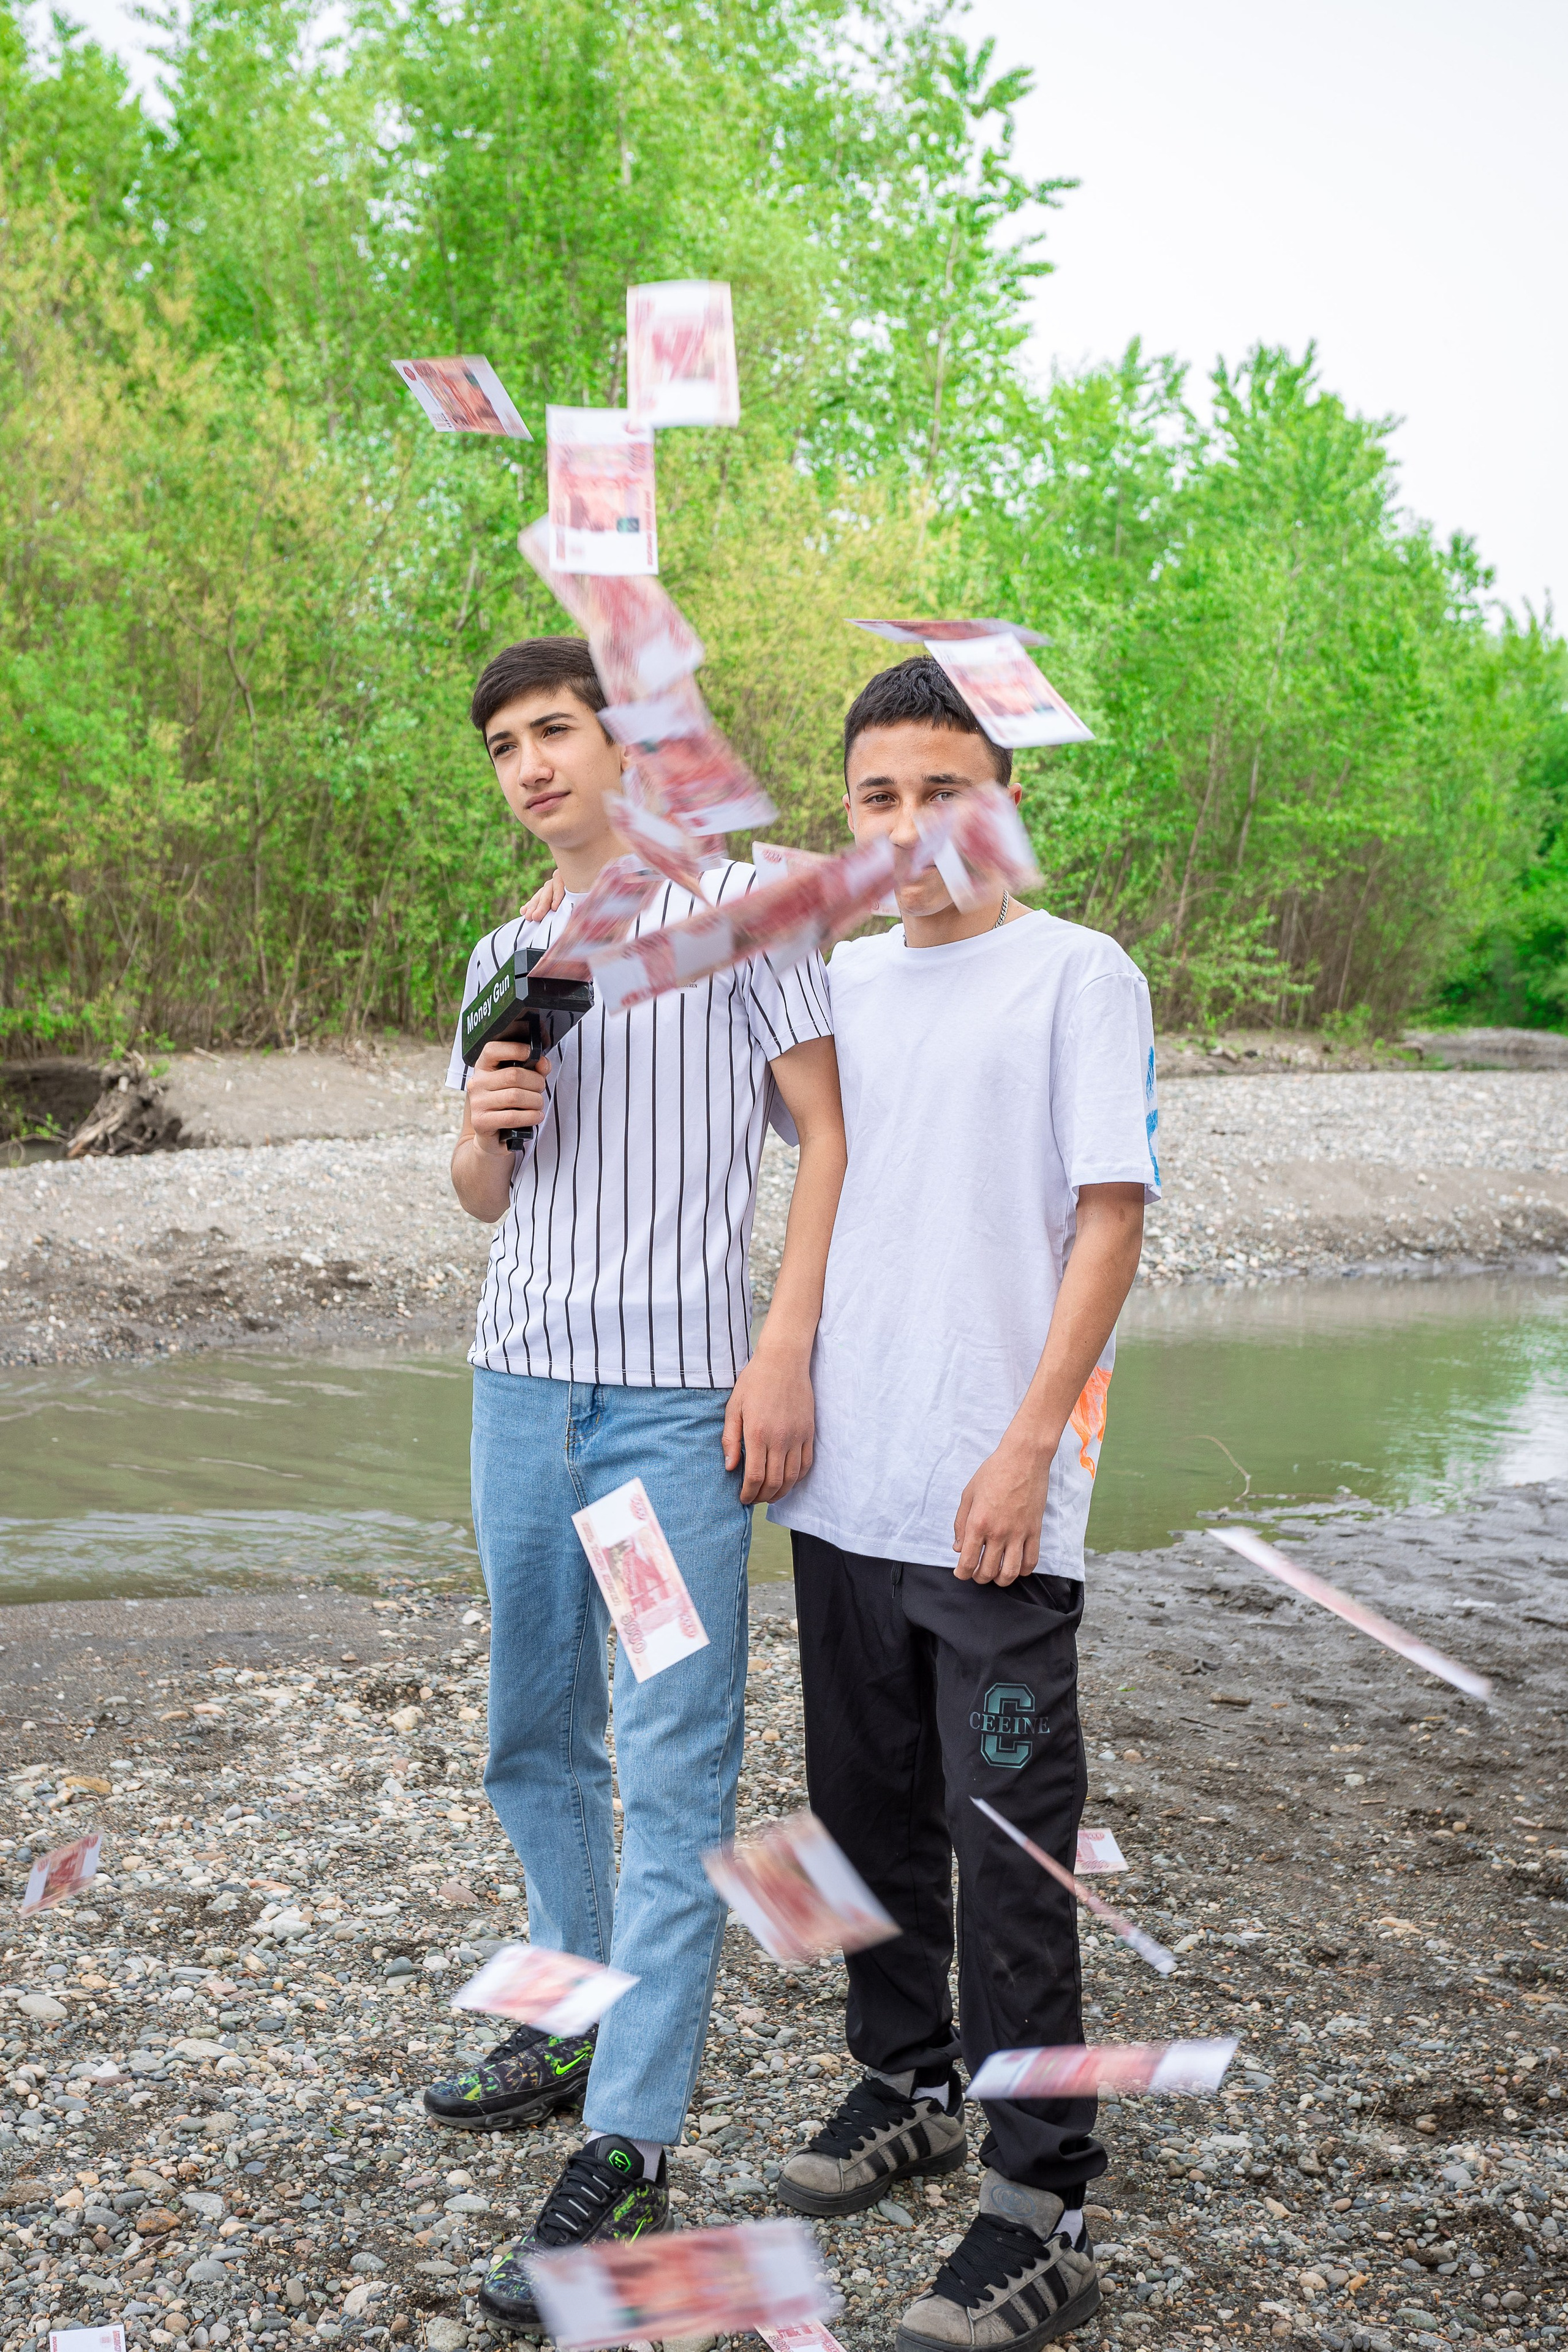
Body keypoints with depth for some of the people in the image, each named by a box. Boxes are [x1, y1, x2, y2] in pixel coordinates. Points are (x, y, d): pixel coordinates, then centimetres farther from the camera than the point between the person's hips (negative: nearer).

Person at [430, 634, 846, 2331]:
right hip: (522, 1378, 7)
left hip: (680, 1394, -7)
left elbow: (829, 1132, -5)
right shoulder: (502, 959, 16)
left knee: (676, 1766, -5)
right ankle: (577, 2021, 33)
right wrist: (480, 1132, -3)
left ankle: (629, 2147, -1)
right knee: (536, 1737, 16)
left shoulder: (735, 910, -1)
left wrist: (785, 1350, -15)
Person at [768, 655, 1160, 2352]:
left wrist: (1028, 1447, -15)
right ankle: (905, 2086, 36)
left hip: (995, 1504, -6)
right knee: (871, 1811, 17)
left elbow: (1111, 1219, -9)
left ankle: (1040, 2208, 8)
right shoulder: (835, 983, 10)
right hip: (844, 1486, 6)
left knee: (1009, 1849, -2)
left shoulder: (1080, 977, -5)